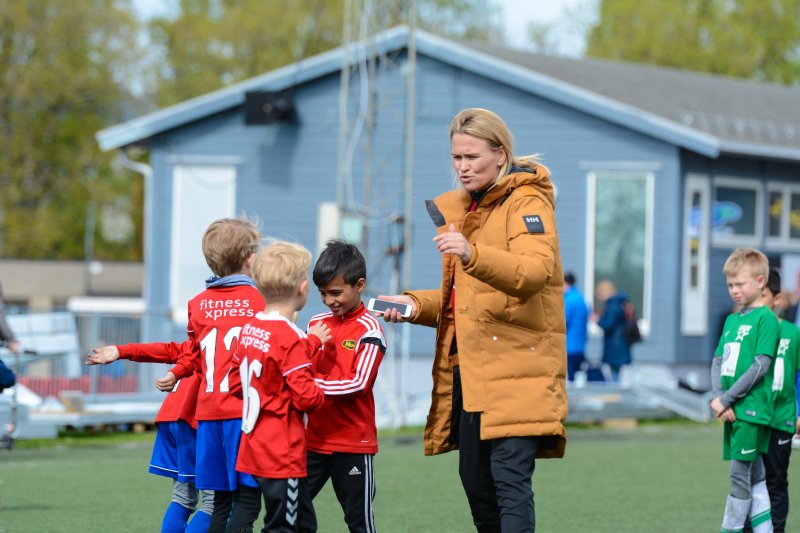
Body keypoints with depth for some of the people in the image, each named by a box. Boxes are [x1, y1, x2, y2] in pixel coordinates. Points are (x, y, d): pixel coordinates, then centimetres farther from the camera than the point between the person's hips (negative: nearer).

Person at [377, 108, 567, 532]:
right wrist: (417, 305, 8)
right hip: (470, 368, 9)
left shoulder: (527, 203, -6)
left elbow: (535, 271, -26)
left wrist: (473, 255, -43)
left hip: (516, 365, -9)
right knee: (475, 480, 10)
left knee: (510, 477, -16)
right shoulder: (461, 209, 20)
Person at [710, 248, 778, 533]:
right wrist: (717, 398, -5)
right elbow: (718, 362, 13)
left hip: (752, 409, -8)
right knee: (754, 478, 9)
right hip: (732, 411, 8)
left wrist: (726, 399, -14)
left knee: (740, 477, -7)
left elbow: (760, 366, -14)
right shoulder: (732, 320, 16)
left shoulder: (765, 318, -8)